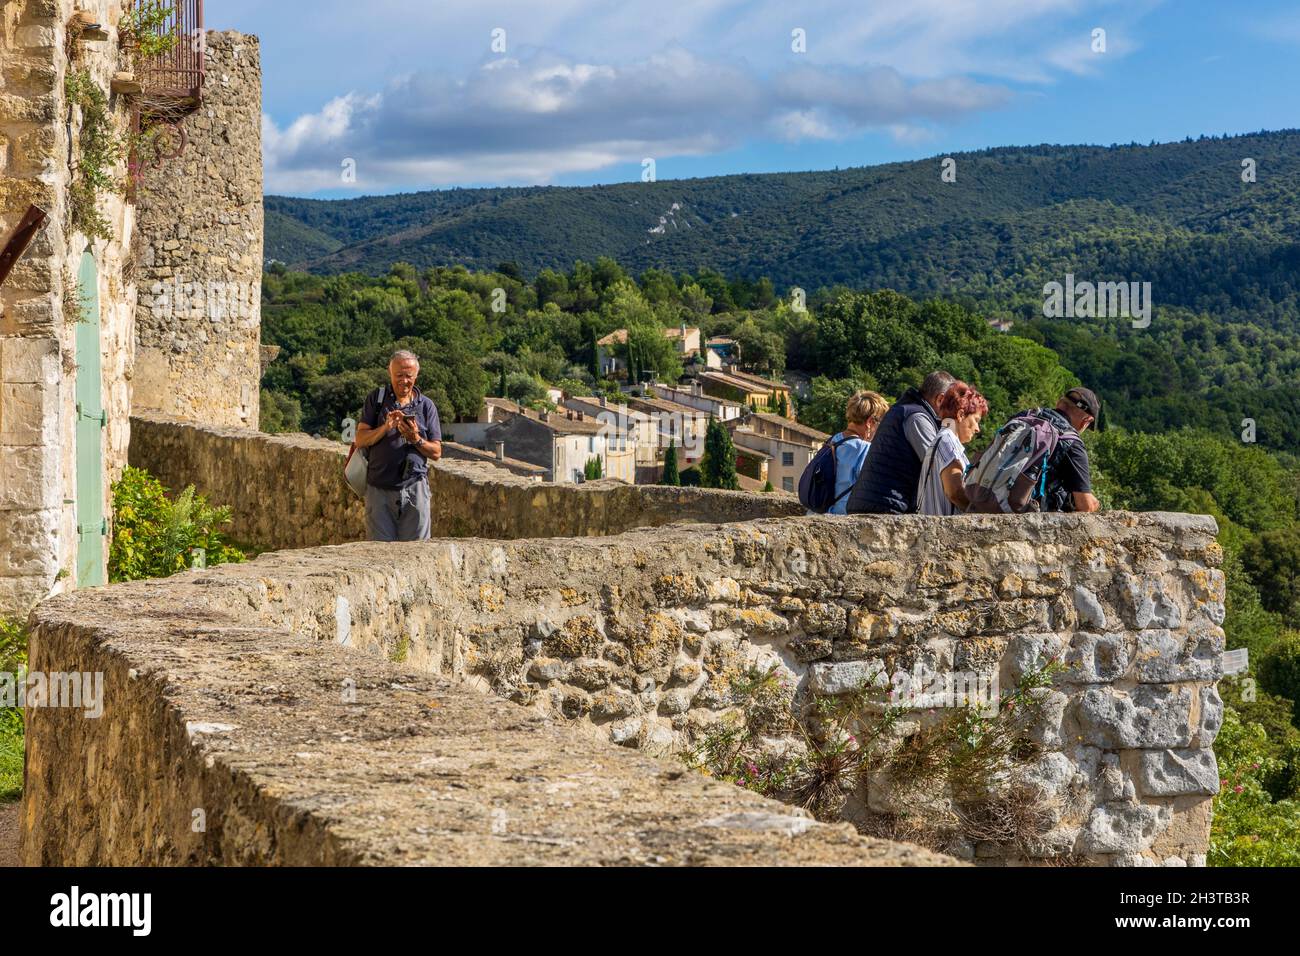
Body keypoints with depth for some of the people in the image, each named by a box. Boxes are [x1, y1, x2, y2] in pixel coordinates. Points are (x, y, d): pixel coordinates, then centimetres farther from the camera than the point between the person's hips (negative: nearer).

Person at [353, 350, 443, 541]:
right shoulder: (376, 399, 8)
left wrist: (415, 439, -12)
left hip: (414, 489, 0)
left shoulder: (426, 405, 8)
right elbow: (360, 440, 1)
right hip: (379, 488, 0)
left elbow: (436, 453, 6)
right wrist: (385, 428, -15)